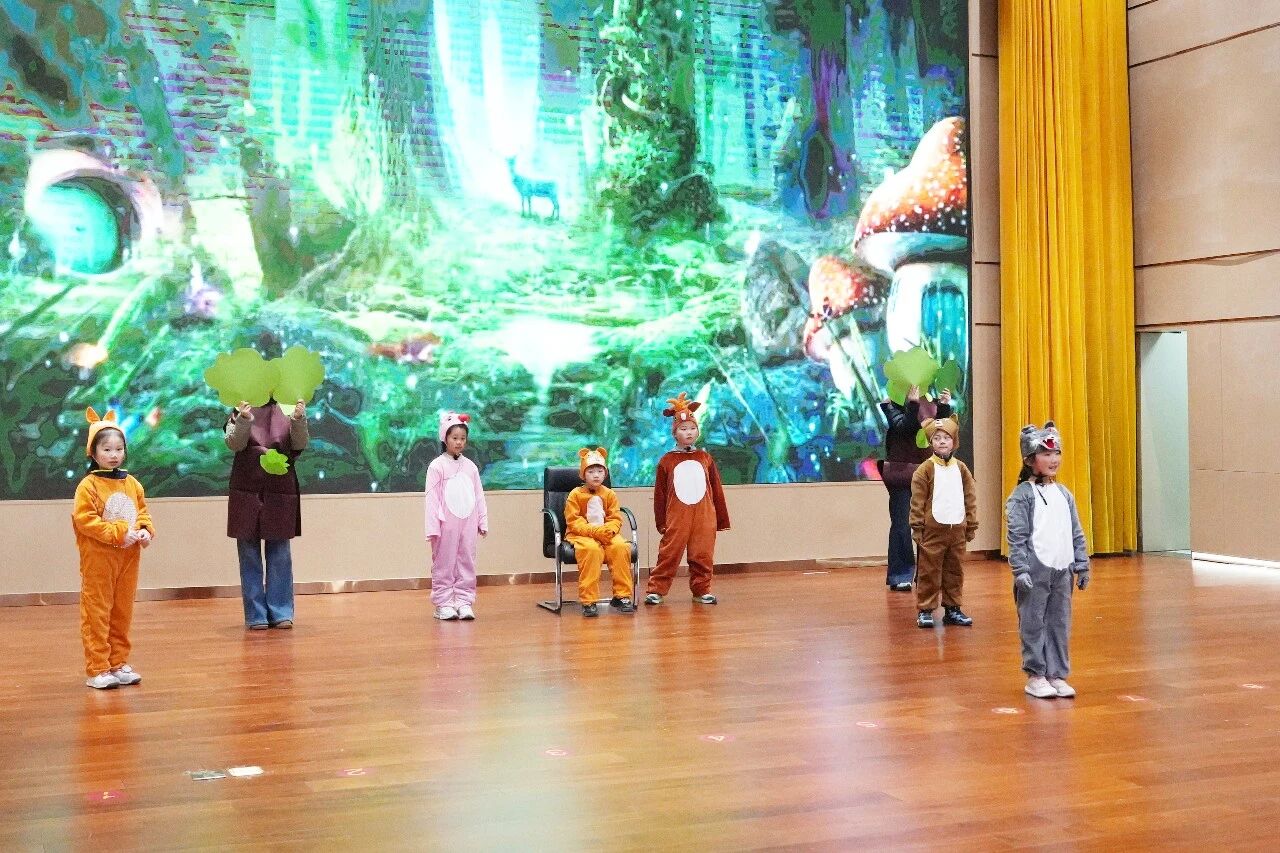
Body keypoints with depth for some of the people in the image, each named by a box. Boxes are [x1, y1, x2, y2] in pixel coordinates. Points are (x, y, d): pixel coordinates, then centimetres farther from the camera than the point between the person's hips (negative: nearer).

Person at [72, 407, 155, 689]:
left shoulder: (132, 484, 10)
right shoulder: (88, 486, -9)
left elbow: (142, 511, 16)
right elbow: (85, 520, -16)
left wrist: (145, 530, -6)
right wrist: (118, 534, -20)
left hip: (128, 557, 6)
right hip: (98, 558, -6)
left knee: (123, 612, 12)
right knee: (97, 613, -1)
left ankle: (119, 664, 22)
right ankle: (97, 670, 4)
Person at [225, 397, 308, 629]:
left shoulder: (285, 412, 4)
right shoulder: (239, 414, 4)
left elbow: (300, 444, -8)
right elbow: (234, 443, -12)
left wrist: (299, 420, -26)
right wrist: (244, 419, -30)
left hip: (280, 490, 1)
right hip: (247, 491, 0)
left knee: (280, 554, 4)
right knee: (249, 554, 3)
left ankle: (281, 613, 10)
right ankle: (255, 615, 8)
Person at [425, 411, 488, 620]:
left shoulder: (470, 466, 8)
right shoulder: (437, 466, -5)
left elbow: (479, 495, 12)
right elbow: (432, 498, -7)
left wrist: (483, 521, 9)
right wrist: (432, 527, -11)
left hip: (467, 522, 4)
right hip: (446, 523, -4)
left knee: (466, 562, 6)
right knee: (444, 564, 1)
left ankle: (464, 601, 11)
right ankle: (444, 604, 7)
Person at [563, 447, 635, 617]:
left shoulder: (609, 494, 9)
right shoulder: (575, 495, -1)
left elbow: (616, 519, 5)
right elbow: (573, 522, -8)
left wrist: (609, 530, -19)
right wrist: (594, 531, -23)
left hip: (606, 534, 3)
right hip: (581, 534, -3)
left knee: (620, 547, -28)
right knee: (591, 549, -37)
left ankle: (621, 596, -18)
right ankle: (588, 601, -30)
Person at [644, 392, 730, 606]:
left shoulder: (705, 458, 8)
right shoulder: (666, 461, 1)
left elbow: (716, 490, 10)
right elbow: (660, 494, 2)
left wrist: (721, 519, 9)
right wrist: (661, 522, -1)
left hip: (704, 518, 2)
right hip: (677, 518, -2)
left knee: (703, 557, 6)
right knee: (669, 554, -2)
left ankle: (701, 591, 18)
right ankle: (655, 590, 5)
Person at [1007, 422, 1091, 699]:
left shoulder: (1064, 494, 11)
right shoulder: (1022, 495, -7)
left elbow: (1076, 533, 14)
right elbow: (1017, 537, -10)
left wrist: (1082, 566, 9)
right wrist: (1020, 570, -16)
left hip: (1062, 571, 6)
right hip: (1035, 570, -5)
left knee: (1060, 624, 9)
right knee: (1034, 624, 2)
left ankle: (1057, 674, 18)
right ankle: (1035, 676, 11)